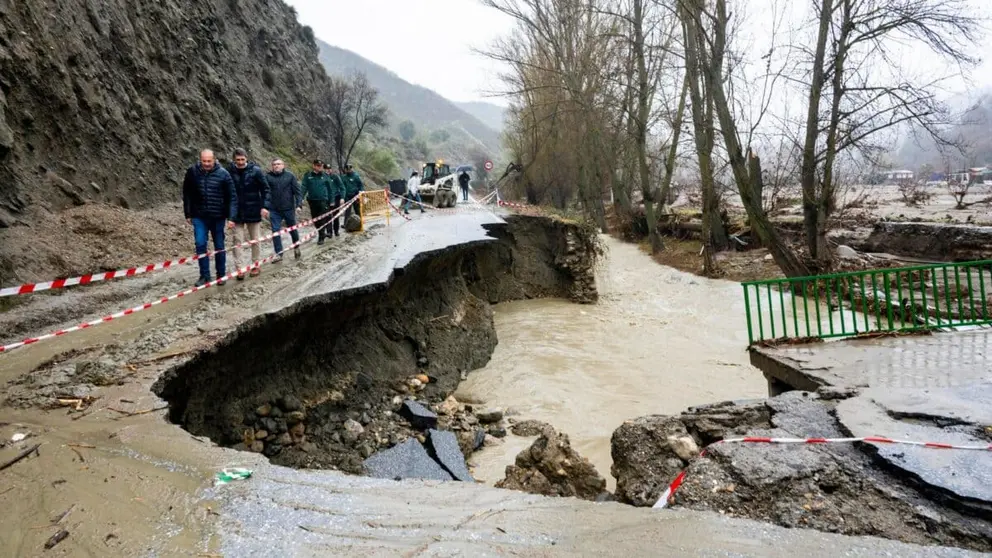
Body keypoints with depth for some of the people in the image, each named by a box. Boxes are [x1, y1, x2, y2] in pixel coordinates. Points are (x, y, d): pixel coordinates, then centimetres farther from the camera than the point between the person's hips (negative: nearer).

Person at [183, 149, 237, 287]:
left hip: (218, 216, -1)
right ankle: (204, 275, 8)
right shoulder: (192, 172, -3)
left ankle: (221, 275, 21)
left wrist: (231, 216, -12)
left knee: (219, 247, 8)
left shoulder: (223, 174, -8)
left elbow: (232, 196, -6)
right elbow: (187, 194, 7)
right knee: (200, 244, -5)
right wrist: (188, 214, 8)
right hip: (199, 216, 1)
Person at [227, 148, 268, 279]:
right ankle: (240, 268, 1)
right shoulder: (230, 171, -4)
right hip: (237, 212, 1)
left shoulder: (255, 170, -7)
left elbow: (265, 189, -3)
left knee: (255, 240, 10)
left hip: (253, 211, -1)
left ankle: (255, 265, 23)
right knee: (238, 240, -2)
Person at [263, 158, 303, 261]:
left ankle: (296, 248, 34)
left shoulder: (290, 175, 2)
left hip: (289, 208, 0)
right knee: (276, 231, -2)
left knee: (293, 229, 12)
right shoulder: (267, 176, 1)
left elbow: (297, 191, 0)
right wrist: (264, 207, -12)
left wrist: (299, 204, -9)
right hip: (274, 210, 0)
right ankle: (279, 253, 5)